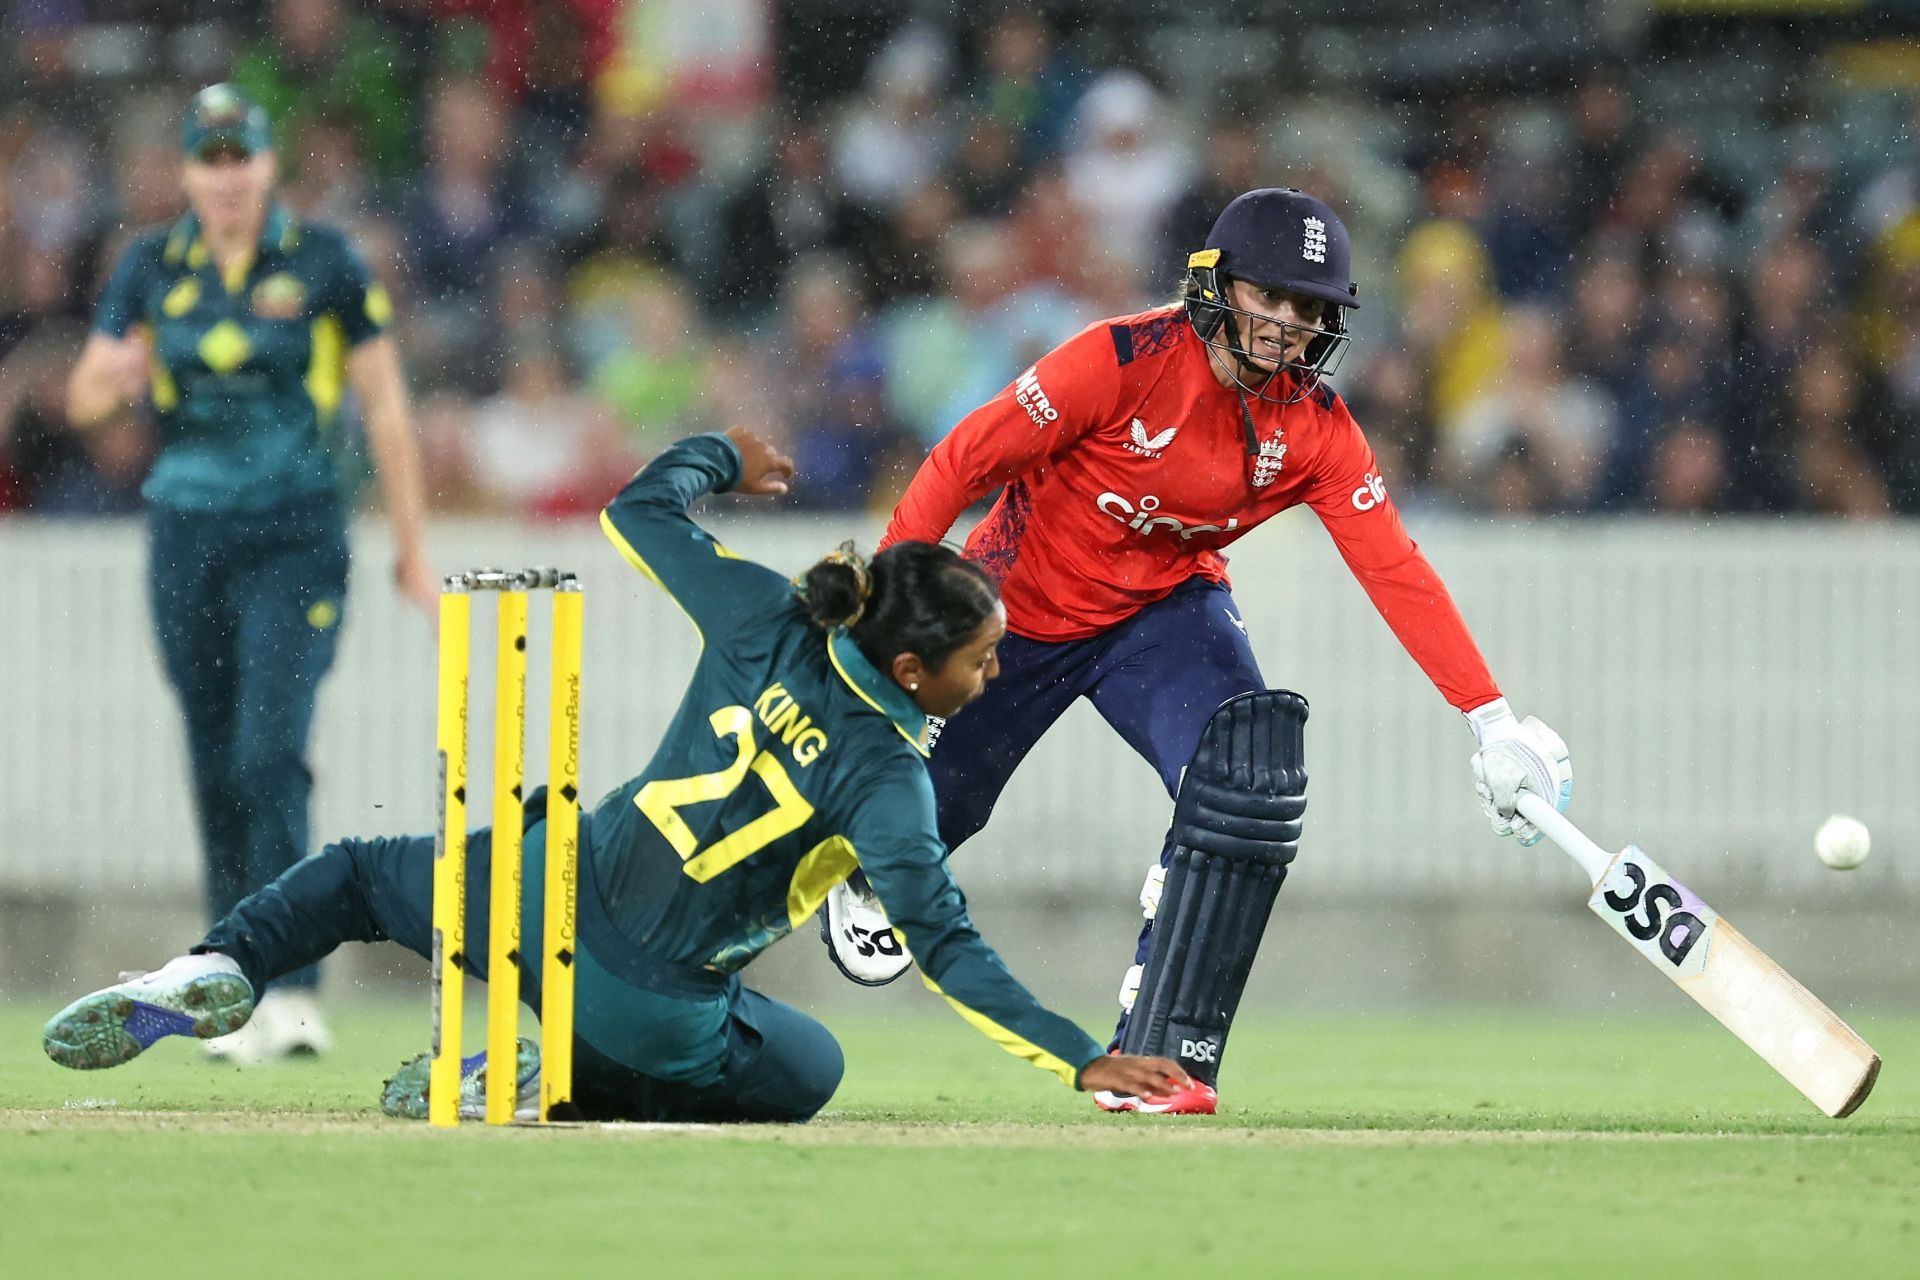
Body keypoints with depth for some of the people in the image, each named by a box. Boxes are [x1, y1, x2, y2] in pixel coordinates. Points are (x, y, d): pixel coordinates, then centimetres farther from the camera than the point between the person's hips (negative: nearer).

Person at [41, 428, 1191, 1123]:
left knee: (361, 875, 29)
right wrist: (1084, 1062, -23)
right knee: (807, 1073, 26)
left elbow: (641, 512, 8)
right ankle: (568, 1084, 3)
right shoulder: (889, 780, -16)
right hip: (655, 1008, -4)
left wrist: (723, 458, 28)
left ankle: (216, 973, -2)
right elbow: (947, 949, -22)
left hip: (555, 897, 4)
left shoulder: (766, 620, -5)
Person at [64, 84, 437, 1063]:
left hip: (294, 540, -4)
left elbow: (385, 408, 3)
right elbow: (83, 402, 9)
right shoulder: (151, 267, 8)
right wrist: (114, 377, -16)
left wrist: (411, 550, 2)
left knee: (270, 754, -18)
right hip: (185, 540, 4)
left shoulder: (324, 264, -1)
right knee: (216, 772, 6)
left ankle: (288, 991, -22)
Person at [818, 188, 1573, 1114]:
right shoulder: (1123, 361, -28)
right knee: (927, 801, 13)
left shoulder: (1315, 428, -16)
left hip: (1166, 607, 2)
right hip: (1023, 609, -2)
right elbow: (966, 459, -22)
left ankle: (1158, 1059, -19)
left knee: (1250, 779, -25)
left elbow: (1396, 571, -20)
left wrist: (1490, 718, -28)